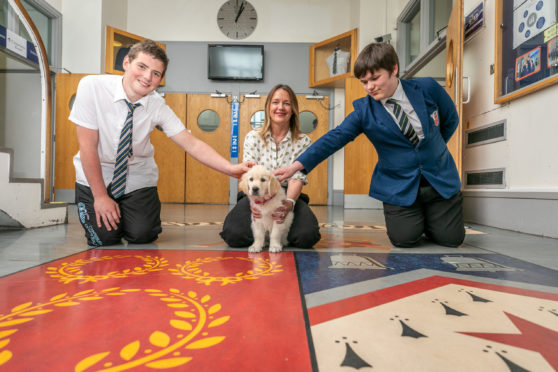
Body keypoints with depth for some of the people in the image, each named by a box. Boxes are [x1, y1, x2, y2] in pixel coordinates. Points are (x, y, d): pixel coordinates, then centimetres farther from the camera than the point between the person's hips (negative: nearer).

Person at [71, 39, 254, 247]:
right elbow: (88, 146, -18)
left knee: (142, 236, -11)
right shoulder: (92, 87, -20)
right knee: (104, 238, -9)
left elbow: (192, 144, -19)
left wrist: (232, 169, -33)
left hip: (137, 178, 1)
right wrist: (100, 196, -17)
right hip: (95, 175, -1)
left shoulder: (158, 107, -15)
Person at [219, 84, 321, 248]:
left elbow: (297, 177, -7)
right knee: (234, 235, -27)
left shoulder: (303, 141, 2)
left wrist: (289, 203, -30)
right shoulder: (253, 137, 2)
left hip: (288, 196, 1)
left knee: (307, 236, -27)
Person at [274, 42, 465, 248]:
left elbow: (450, 119, 9)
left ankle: (426, 217, 34)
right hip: (400, 186, -1)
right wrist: (297, 165, -30)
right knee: (404, 238, -11)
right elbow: (334, 138, -20)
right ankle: (414, 217, 25)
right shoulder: (363, 111, -10)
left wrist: (432, 148, 9)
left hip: (439, 178, 2)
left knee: (451, 239, 0)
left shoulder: (427, 88, -7)